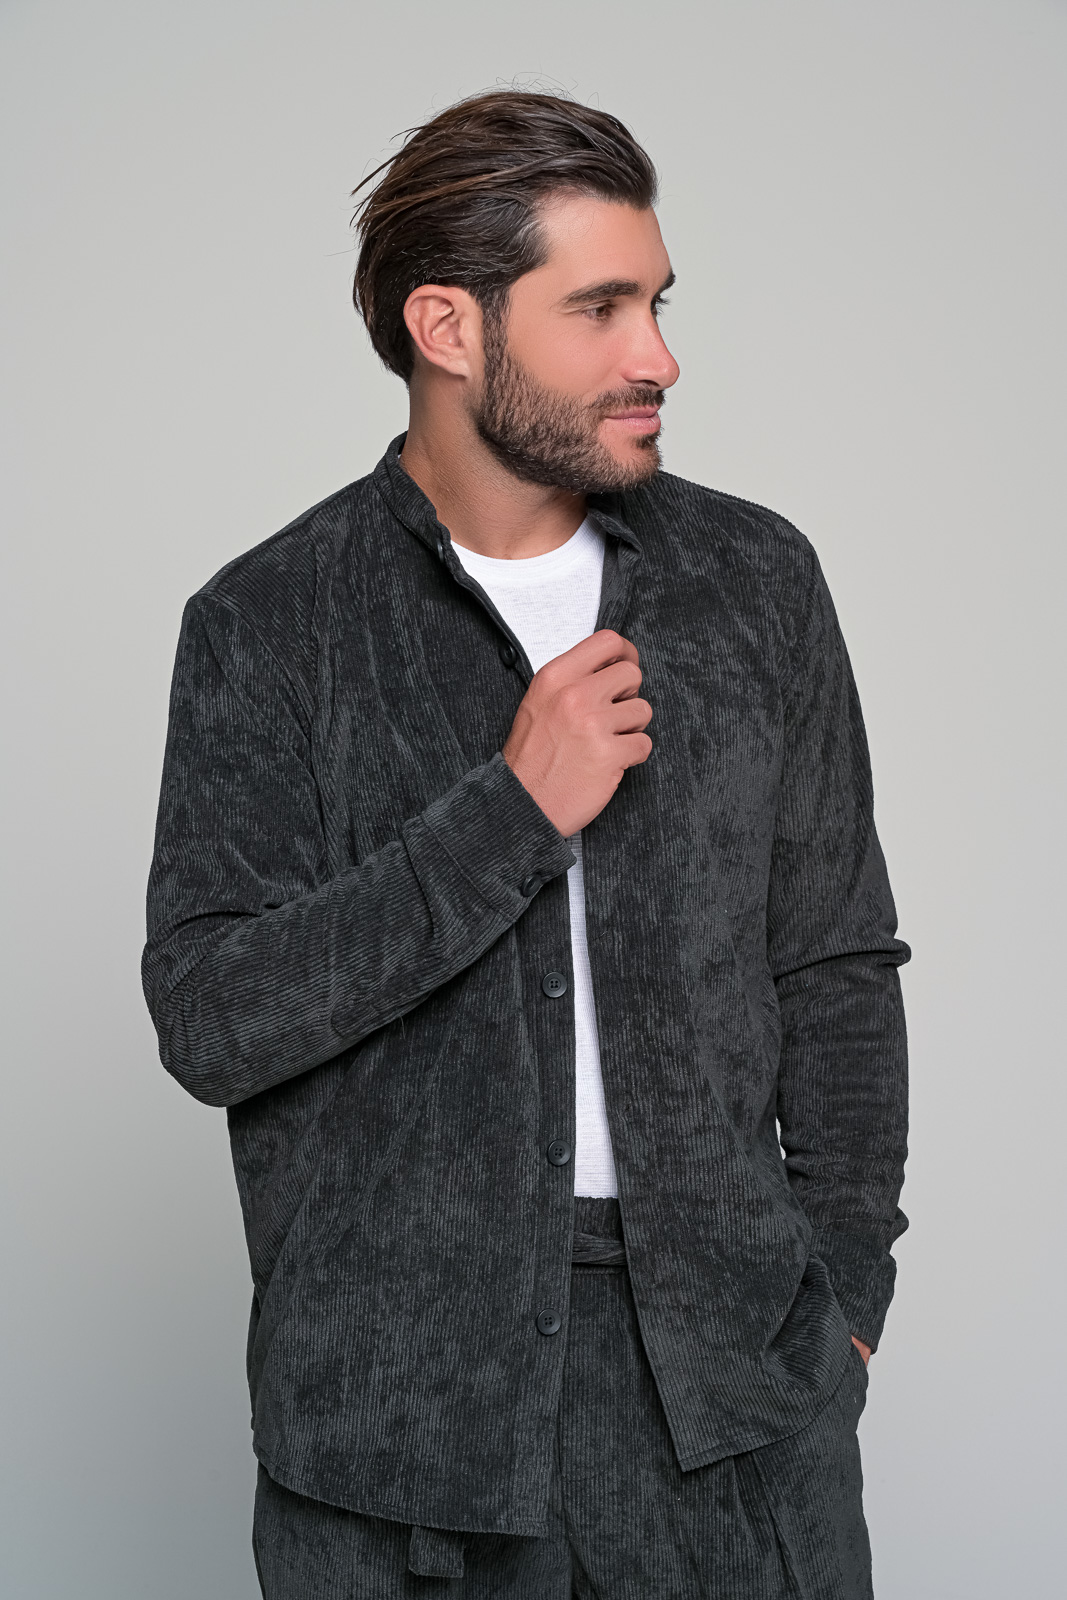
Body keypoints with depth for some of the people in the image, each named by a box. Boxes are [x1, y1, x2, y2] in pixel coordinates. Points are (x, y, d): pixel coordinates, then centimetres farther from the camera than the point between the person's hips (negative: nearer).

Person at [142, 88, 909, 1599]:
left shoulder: (757, 582, 4)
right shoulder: (268, 627, -4)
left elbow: (834, 968, 9)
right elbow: (212, 1020, -13)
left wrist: (844, 1290, 6)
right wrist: (514, 809, -18)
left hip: (728, 1364, 2)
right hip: (395, 1383, -2)